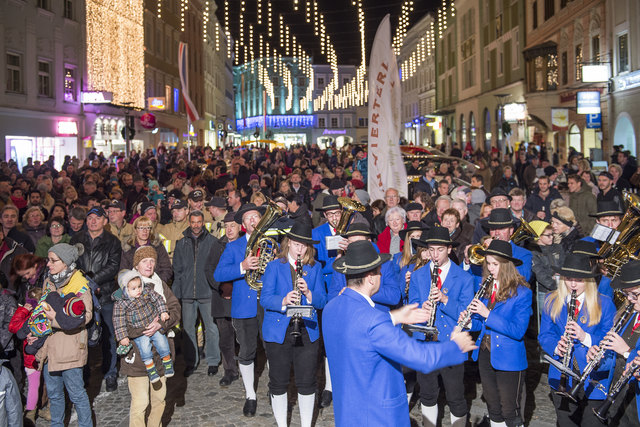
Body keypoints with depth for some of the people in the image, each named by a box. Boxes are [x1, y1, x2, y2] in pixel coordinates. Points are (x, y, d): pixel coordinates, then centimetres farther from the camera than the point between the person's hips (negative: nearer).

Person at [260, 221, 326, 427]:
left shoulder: (315, 268, 8)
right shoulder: (274, 266, 2)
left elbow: (322, 301, 2)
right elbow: (265, 299, -7)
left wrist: (308, 292, -18)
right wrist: (283, 301, -26)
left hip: (307, 331, 1)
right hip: (278, 331, -1)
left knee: (307, 383, 5)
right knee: (278, 383, 6)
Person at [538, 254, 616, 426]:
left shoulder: (605, 304, -3)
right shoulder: (552, 301, 5)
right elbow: (544, 334, 5)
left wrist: (586, 337, -24)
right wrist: (556, 347, -16)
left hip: (592, 380, -2)